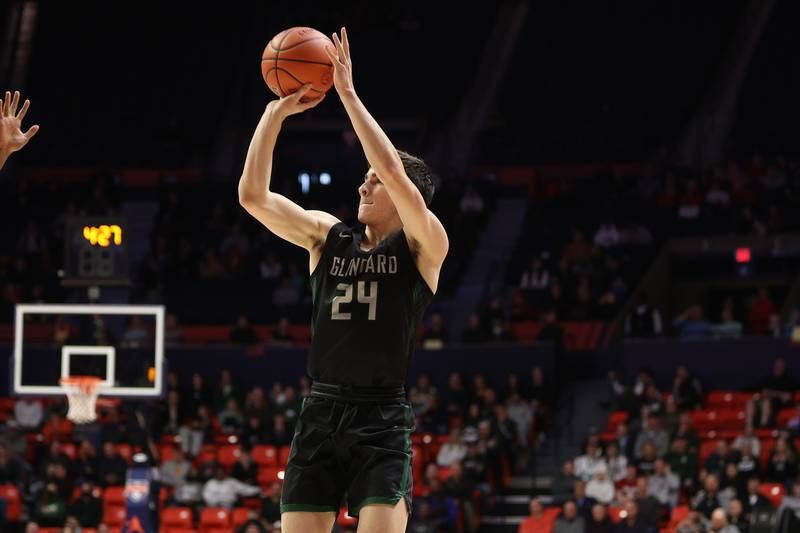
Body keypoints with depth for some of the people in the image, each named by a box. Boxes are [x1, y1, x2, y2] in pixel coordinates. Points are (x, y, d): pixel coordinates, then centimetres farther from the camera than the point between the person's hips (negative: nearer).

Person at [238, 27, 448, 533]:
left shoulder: (425, 246, -1)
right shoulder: (327, 235, 13)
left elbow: (396, 175, -18)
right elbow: (253, 195, 3)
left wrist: (349, 96, -16)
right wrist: (277, 112, -3)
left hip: (383, 419, -4)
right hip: (321, 414, 4)